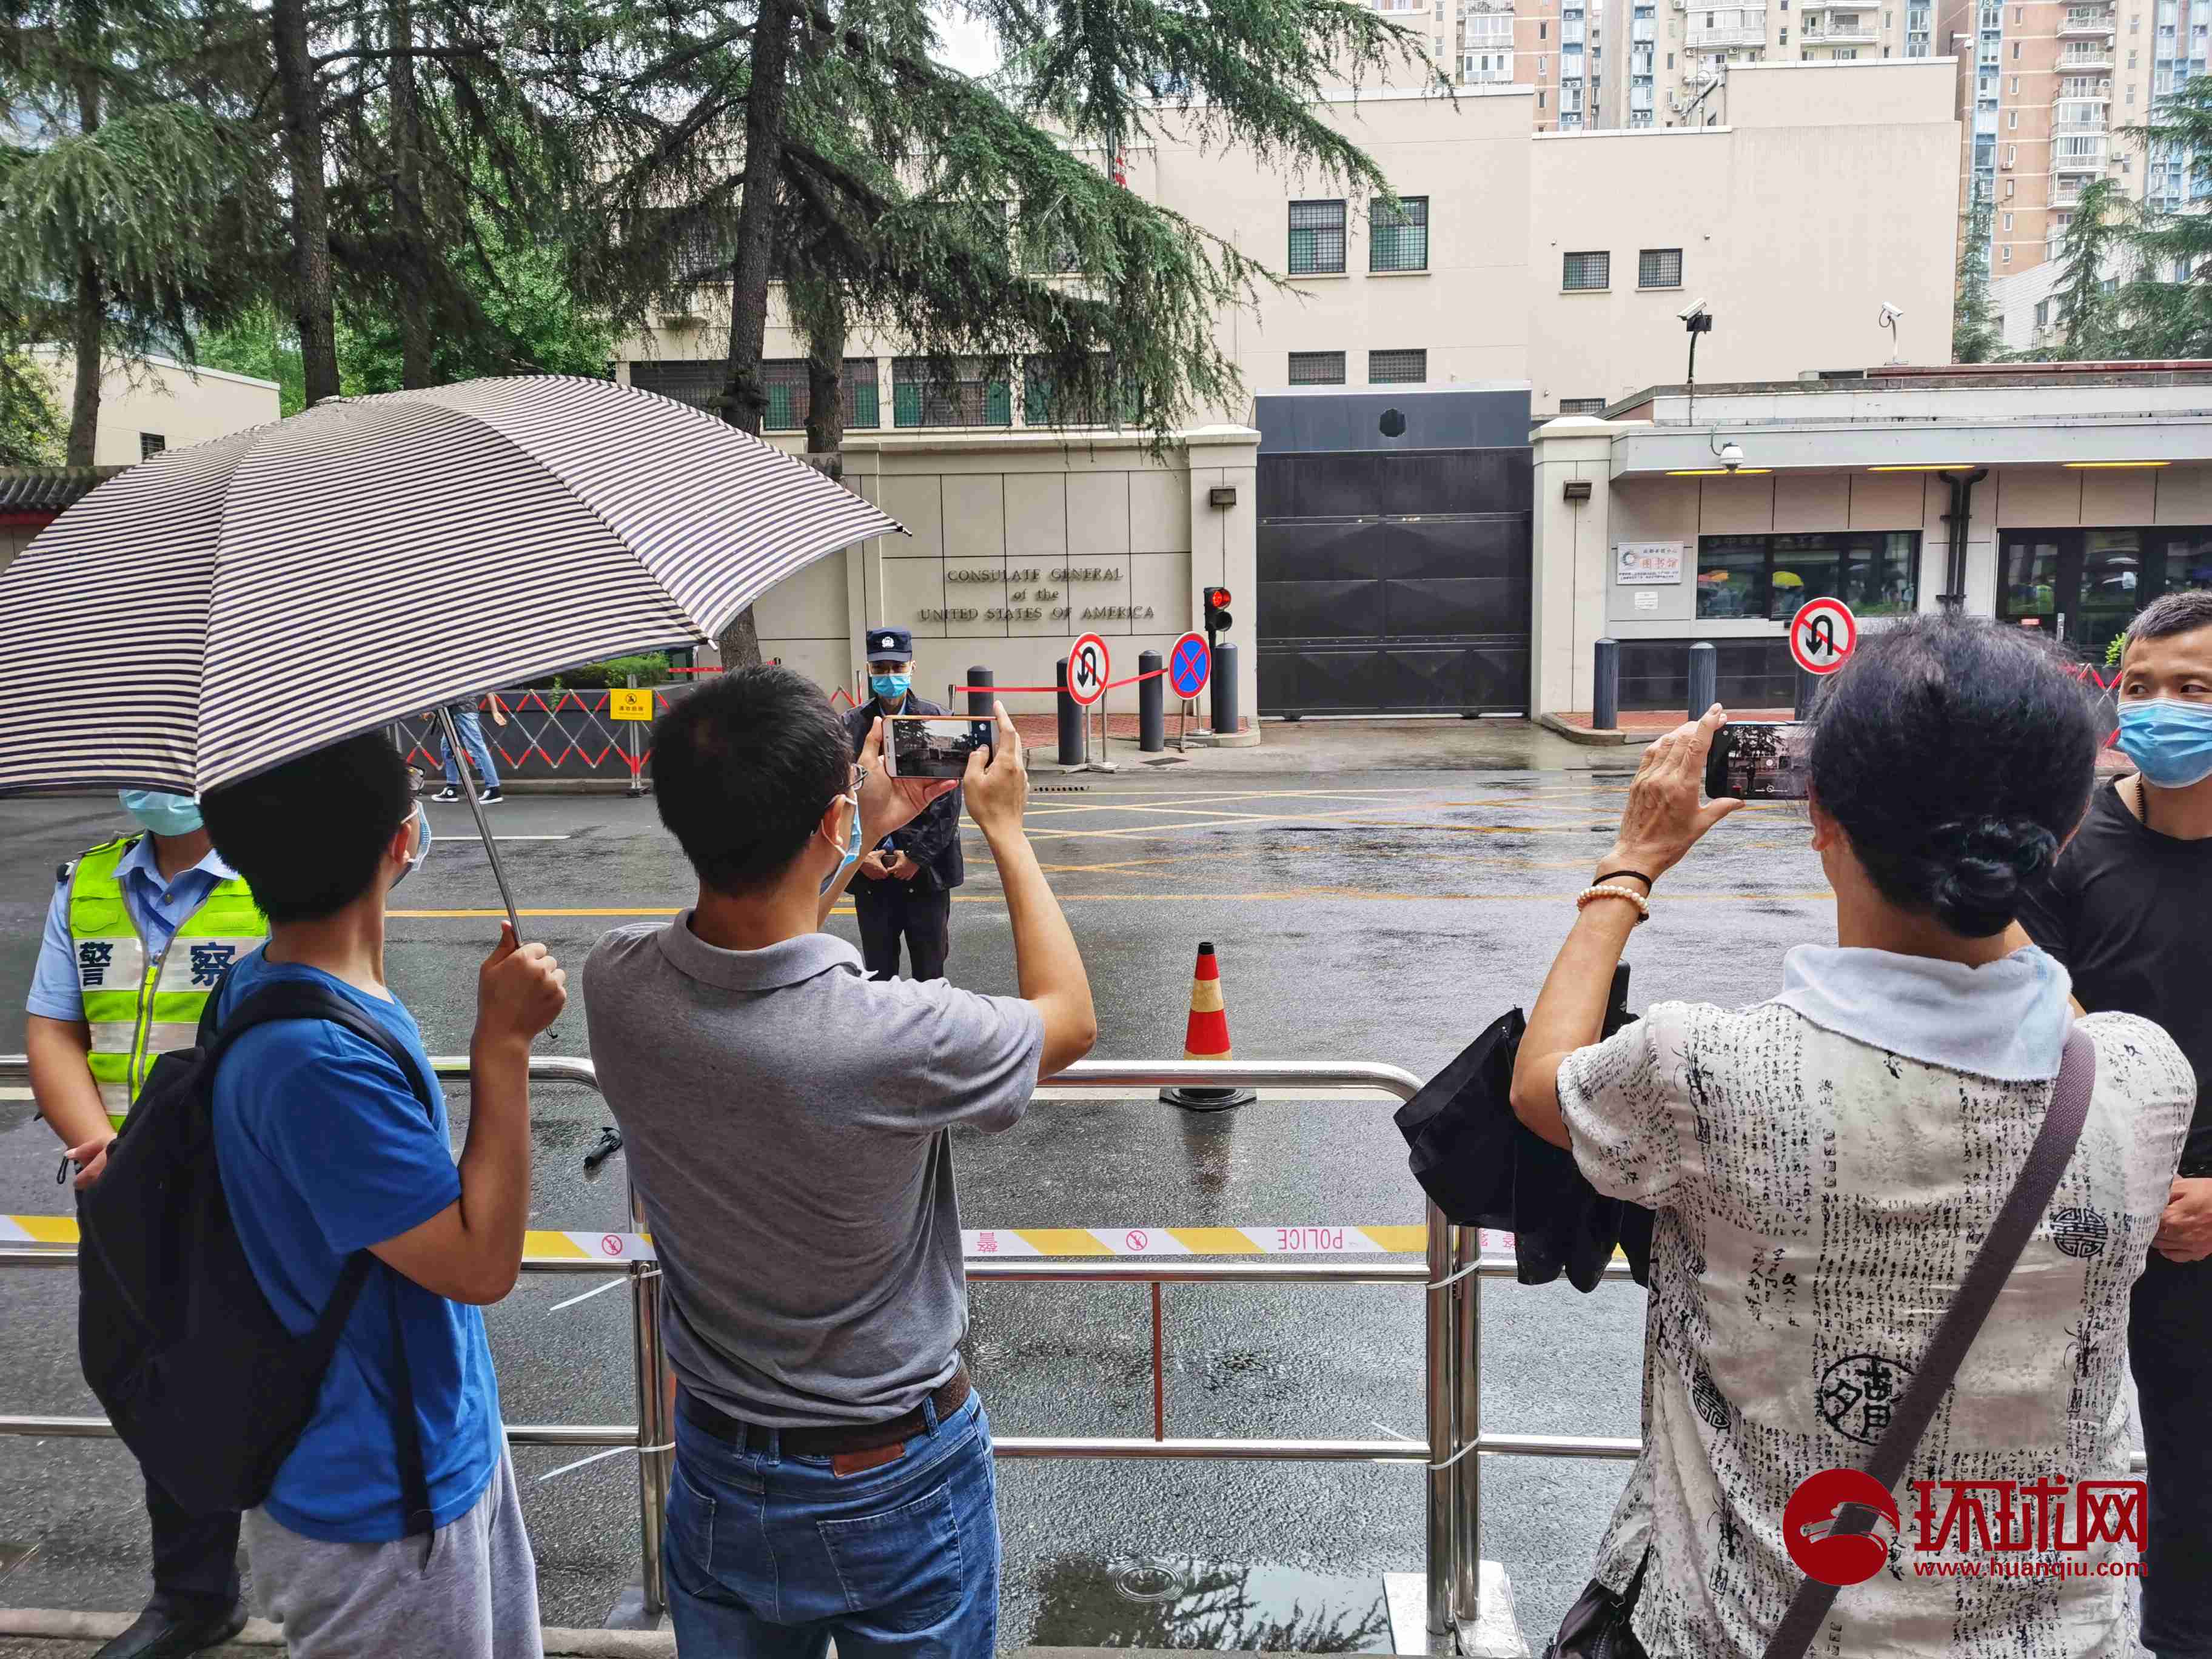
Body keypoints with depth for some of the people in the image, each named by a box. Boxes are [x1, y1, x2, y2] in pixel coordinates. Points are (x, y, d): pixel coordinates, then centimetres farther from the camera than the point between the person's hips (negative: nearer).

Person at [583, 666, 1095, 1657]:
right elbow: (1070, 1020, -11)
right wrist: (1005, 829, -1)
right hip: (896, 1487, -4)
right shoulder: (898, 1038, -34)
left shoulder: (615, 986, -19)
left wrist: (869, 829, 9)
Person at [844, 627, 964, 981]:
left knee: (930, 972, 6)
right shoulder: (852, 725, 3)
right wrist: (860, 855, -8)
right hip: (870, 869, 1)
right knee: (878, 970, 9)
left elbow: (948, 797, -5)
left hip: (926, 868, -1)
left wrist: (917, 855, -10)